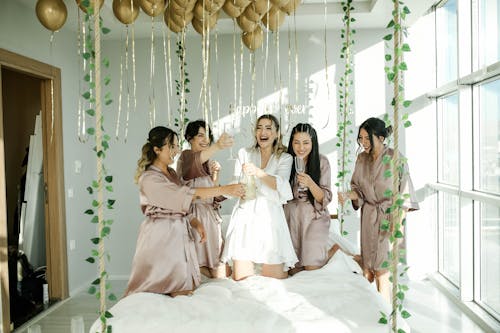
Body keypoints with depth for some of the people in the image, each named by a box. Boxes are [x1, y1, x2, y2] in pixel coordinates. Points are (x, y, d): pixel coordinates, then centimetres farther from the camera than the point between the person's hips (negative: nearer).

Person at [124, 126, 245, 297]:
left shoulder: (171, 173, 12)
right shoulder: (149, 178, -17)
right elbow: (186, 195, -25)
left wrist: (196, 223, 0)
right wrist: (225, 190, -27)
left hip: (179, 233, 8)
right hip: (161, 236, -8)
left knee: (180, 282, 10)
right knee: (157, 290, -2)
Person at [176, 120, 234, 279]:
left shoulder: (208, 163, 18)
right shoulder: (186, 156, -4)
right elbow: (196, 160, -31)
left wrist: (215, 175, 1)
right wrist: (218, 146, -49)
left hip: (210, 216, 7)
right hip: (194, 216, -7)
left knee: (221, 273, 5)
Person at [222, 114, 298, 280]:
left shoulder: (285, 158, 7)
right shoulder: (244, 153, 12)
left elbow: (280, 185, -11)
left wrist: (259, 172, -27)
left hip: (270, 217, -1)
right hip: (245, 215, 1)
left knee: (276, 280, -1)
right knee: (241, 280, -3)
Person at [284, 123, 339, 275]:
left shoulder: (322, 161, -11)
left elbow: (325, 199, -13)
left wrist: (310, 183, -28)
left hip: (315, 217, -3)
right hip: (291, 215, 3)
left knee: (312, 268, -8)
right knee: (294, 271, 7)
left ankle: (335, 248, 20)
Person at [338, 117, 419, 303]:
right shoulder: (362, 158, 4)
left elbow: (405, 195, -9)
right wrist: (348, 195, -12)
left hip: (389, 216, -5)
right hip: (368, 216, 5)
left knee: (382, 270, -3)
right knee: (367, 268, 9)